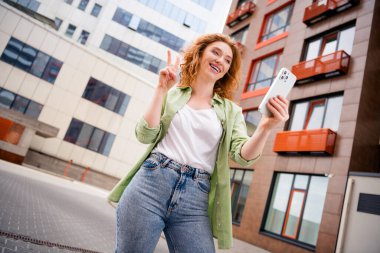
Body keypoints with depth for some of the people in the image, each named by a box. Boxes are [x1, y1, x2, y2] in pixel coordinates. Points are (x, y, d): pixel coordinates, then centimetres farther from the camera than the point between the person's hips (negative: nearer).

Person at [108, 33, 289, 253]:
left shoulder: (231, 111, 10)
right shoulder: (172, 94, 8)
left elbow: (244, 155, -4)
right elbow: (146, 135, -1)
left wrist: (265, 128, -23)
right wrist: (161, 90, -7)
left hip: (196, 197, 1)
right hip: (151, 183, 0)